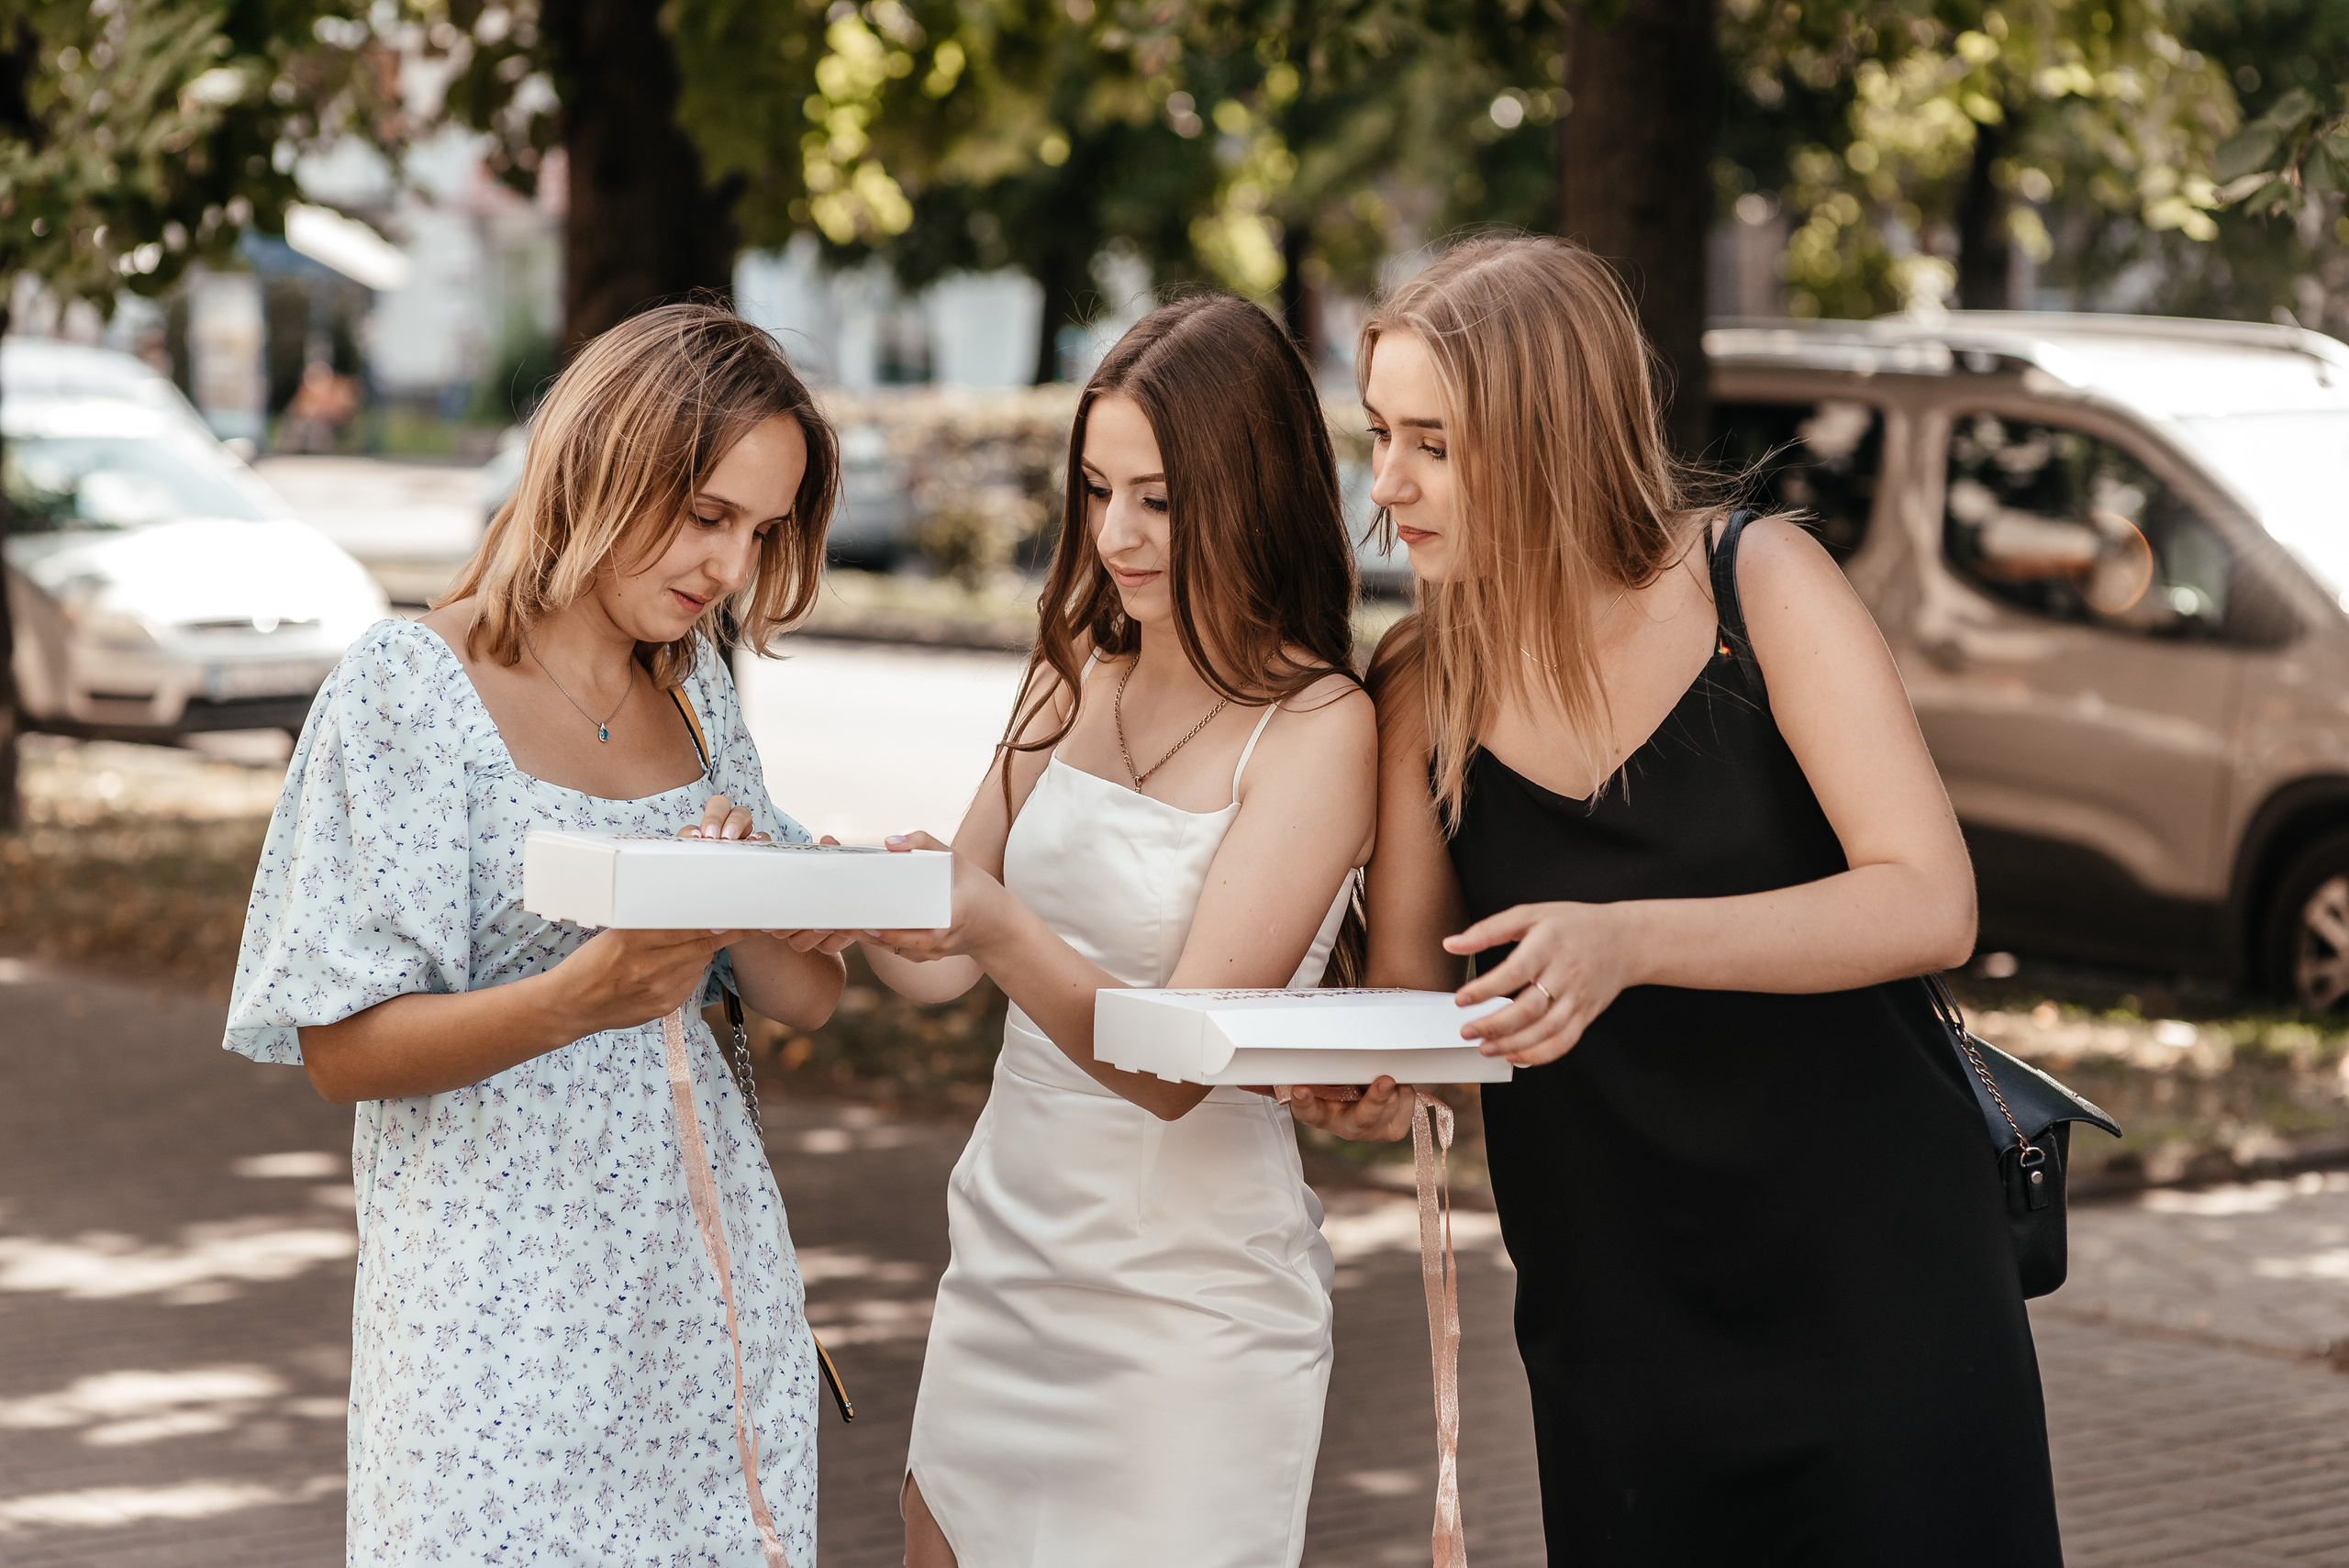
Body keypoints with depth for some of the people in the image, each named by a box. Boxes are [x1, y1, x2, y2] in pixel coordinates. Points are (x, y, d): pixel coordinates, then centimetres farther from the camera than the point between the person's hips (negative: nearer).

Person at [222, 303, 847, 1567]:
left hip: (705, 1269, 6)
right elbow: (343, 1049, -12)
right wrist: (579, 999, -27)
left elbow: (807, 996, 9)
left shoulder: (694, 687, 10)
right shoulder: (411, 687, -9)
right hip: (505, 1304, -6)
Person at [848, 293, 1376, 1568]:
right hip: (1003, 1261, 6)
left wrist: (999, 932, -36)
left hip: (1188, 1305, -6)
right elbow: (937, 970, 7)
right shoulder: (1081, 674, 6)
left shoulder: (1317, 725, -13)